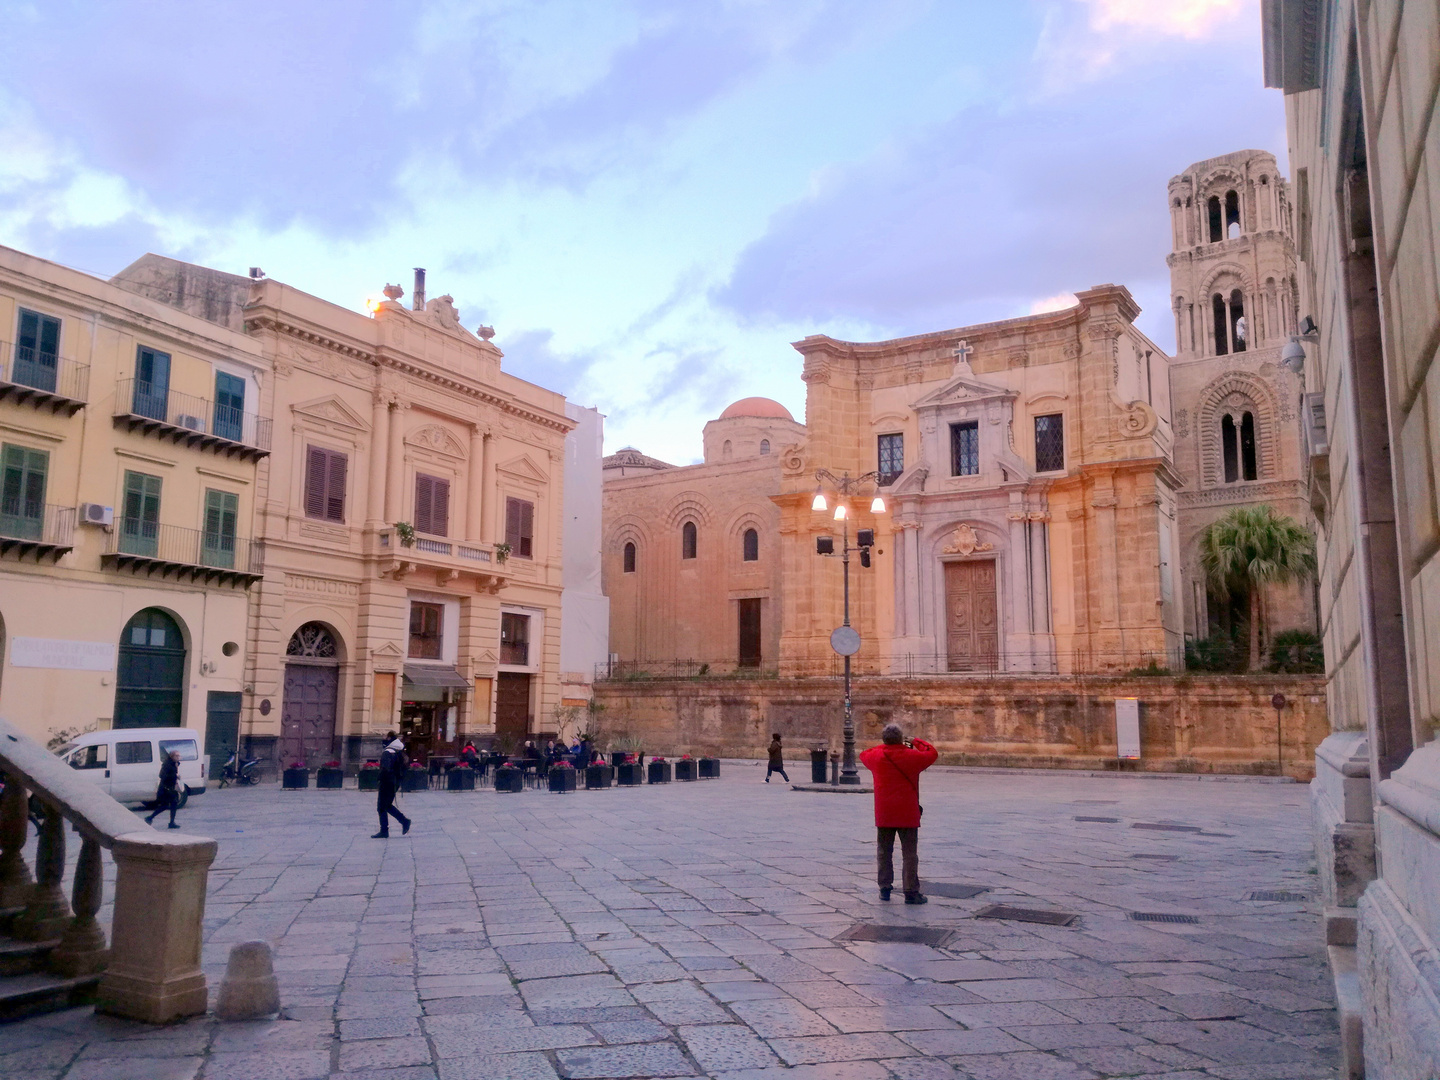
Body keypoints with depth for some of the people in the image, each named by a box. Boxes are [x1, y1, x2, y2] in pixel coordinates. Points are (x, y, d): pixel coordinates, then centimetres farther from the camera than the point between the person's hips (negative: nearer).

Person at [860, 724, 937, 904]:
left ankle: (884, 889, 14)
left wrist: (883, 746, 20)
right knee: (910, 853, 3)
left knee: (884, 852, 13)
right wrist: (916, 742, 15)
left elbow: (863, 755, 20)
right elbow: (933, 753, 5)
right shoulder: (911, 756, -10)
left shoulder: (876, 756, -2)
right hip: (907, 814, -2)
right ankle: (911, 892, 2)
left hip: (884, 813, 3)